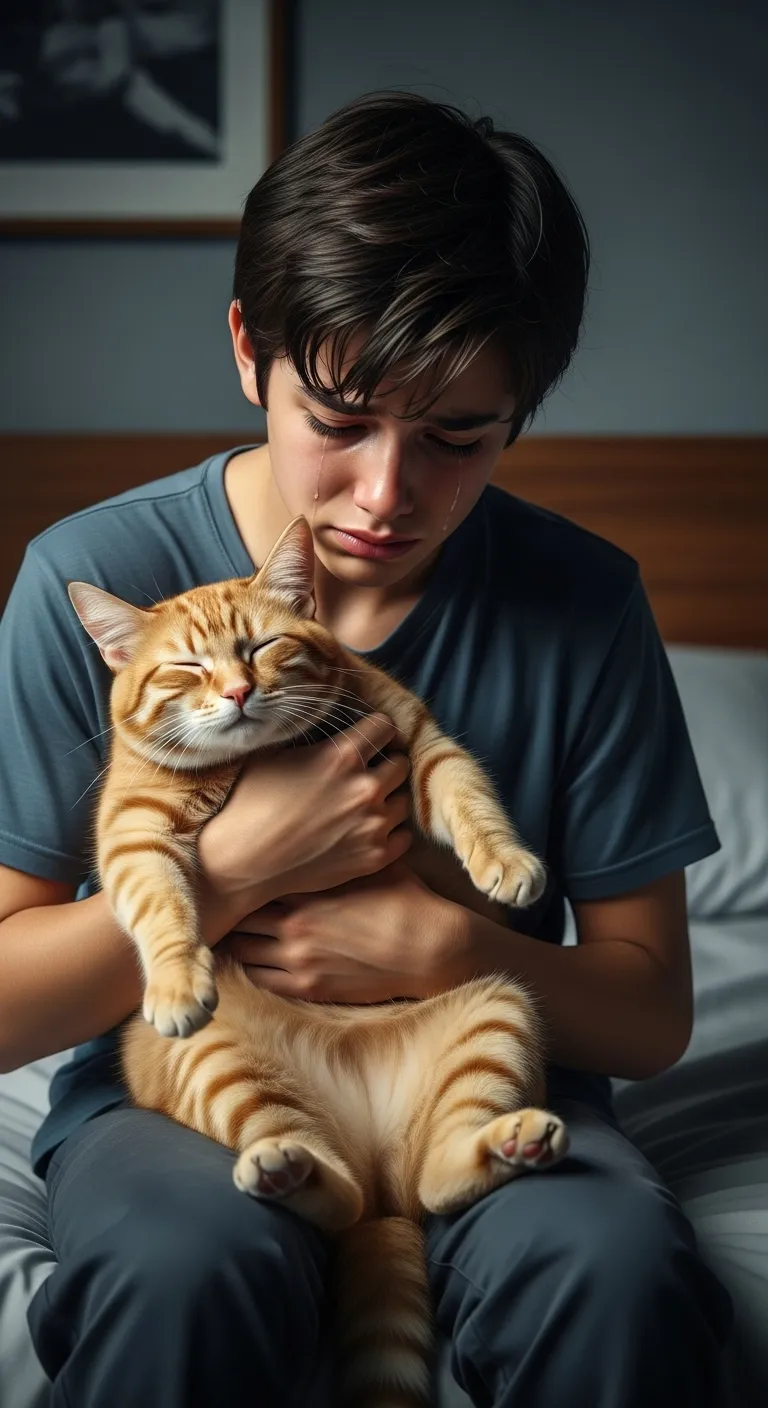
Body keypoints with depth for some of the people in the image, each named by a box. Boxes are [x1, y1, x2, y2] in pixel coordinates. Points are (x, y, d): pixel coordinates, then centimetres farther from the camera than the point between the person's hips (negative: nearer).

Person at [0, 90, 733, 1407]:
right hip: (172, 1096, -1)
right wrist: (237, 865, -19)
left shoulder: (583, 605, -4)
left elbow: (653, 1015, 1)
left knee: (622, 1267, -31)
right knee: (194, 1266, -36)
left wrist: (449, 945, -18)